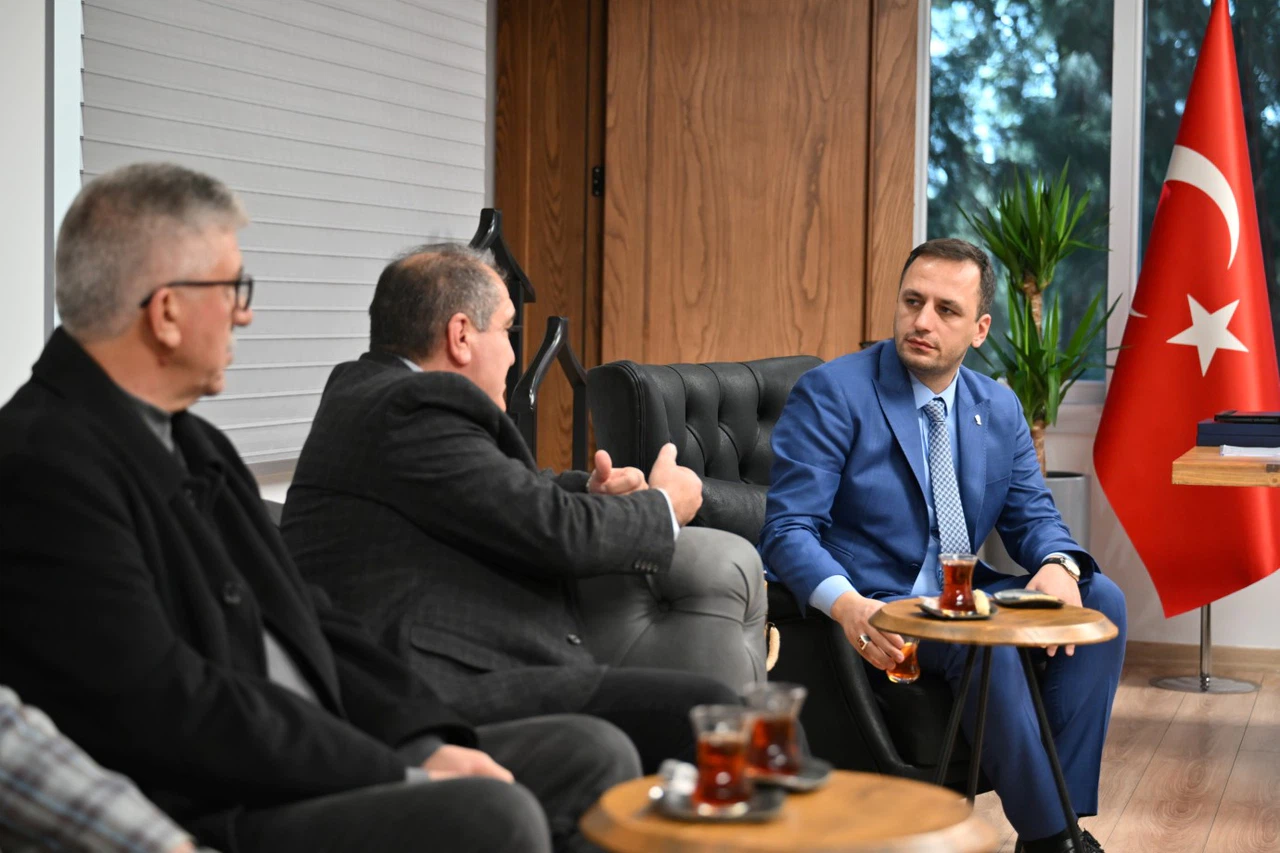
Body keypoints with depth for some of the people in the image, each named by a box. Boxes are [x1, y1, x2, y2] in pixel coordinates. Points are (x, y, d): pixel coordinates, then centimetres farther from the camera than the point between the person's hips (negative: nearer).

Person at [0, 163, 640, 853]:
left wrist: (430, 740, -1)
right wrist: (404, 774, -17)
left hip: (318, 764, 10)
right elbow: (169, 714, -22)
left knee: (593, 754, 3)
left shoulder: (193, 442, 16)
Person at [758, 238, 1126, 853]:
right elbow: (788, 530, -14)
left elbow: (1032, 515, 12)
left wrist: (1057, 565, -14)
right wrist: (845, 603, -35)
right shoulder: (830, 393, -8)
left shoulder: (1000, 408, 11)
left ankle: (1067, 804, -14)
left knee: (1101, 598, -14)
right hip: (871, 609, -6)